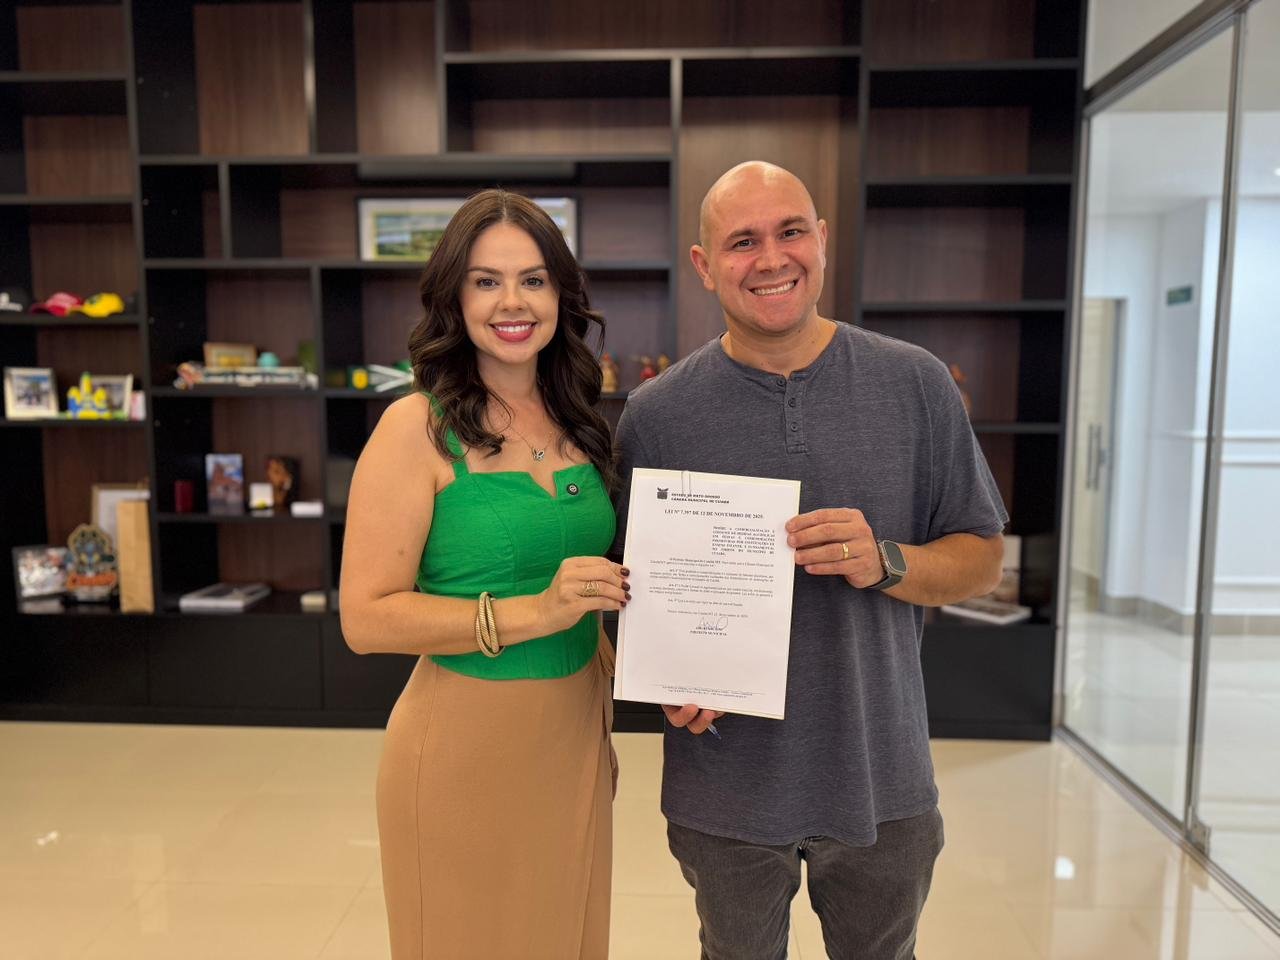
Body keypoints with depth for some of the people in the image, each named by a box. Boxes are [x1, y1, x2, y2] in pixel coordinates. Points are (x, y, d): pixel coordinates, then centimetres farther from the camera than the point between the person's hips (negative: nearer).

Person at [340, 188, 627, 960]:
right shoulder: (419, 426, -13)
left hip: (576, 739, 5)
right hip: (465, 746, -5)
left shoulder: (578, 423, 3)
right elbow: (366, 618, -17)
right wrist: (534, 612, -24)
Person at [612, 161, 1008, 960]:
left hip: (882, 781, 1)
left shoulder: (917, 385, -6)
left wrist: (886, 563, -21)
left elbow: (982, 559, -1)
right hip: (725, 785, 0)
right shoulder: (657, 414, -8)